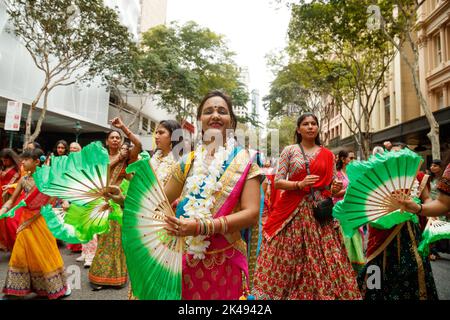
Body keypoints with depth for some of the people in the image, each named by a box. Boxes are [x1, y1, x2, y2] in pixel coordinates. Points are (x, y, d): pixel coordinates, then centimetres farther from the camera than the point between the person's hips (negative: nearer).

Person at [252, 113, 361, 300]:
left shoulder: (328, 155, 10)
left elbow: (331, 185, 13)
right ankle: (280, 292, 19)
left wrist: (335, 189, -9)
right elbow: (277, 182, -2)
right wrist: (300, 184, -16)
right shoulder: (289, 151, 3)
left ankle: (324, 293, 20)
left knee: (323, 260, 3)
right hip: (292, 211, -2)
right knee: (287, 258, 1)